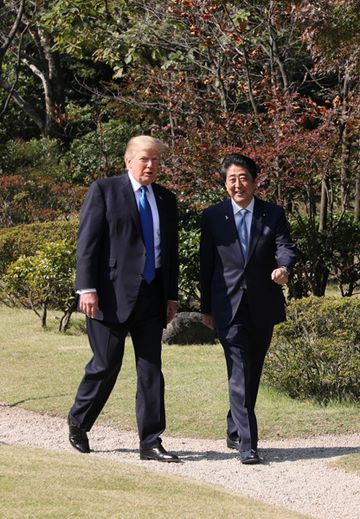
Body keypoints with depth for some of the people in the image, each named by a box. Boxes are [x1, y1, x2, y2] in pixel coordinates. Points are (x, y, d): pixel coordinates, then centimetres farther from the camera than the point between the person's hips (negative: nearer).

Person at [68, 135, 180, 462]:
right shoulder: (104, 191, 0)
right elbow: (87, 242, -5)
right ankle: (78, 424, 23)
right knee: (106, 365, 0)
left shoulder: (166, 200, 15)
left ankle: (151, 443, 5)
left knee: (151, 368, 2)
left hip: (152, 297, 5)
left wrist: (172, 296, 13)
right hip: (112, 295, -5)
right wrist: (87, 288, -13)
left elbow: (171, 251, 18)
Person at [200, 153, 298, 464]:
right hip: (229, 307, -2)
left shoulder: (273, 214, 5)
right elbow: (206, 264, 7)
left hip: (263, 306, 2)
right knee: (239, 372, -12)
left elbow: (286, 247, -8)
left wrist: (284, 267, -32)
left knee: (253, 373, 13)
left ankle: (235, 432, 31)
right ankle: (247, 443, -16)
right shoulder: (213, 217, 4)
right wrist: (206, 308, 7)